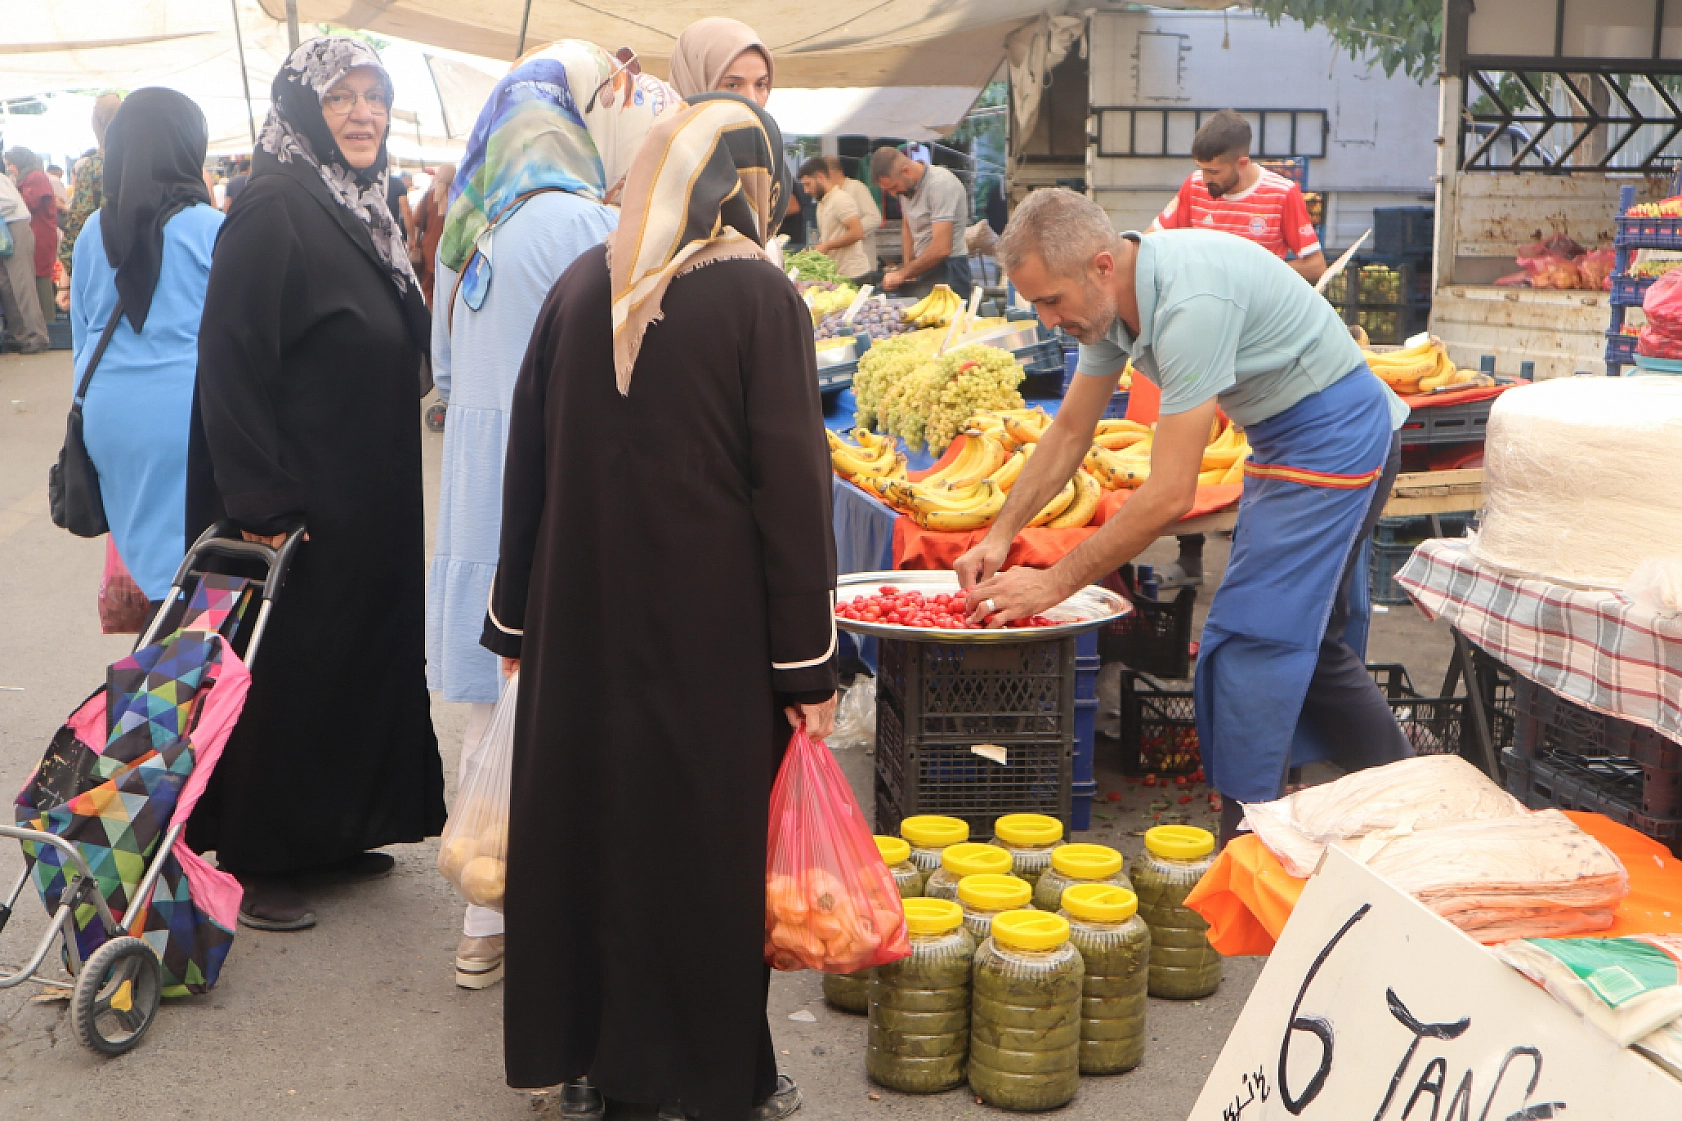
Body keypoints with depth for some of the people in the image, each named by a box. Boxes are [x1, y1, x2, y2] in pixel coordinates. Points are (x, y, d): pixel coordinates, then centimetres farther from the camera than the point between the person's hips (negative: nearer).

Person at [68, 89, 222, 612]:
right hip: (184, 410, -5)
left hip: (107, 412, 5)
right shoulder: (210, 229, -8)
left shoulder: (94, 232, 7)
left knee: (141, 550, 13)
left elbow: (81, 336, 14)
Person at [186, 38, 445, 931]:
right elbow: (229, 363, -20)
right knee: (284, 670, 1)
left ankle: (331, 837, 29)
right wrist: (260, 503, -23)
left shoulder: (361, 211, 12)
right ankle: (252, 859, 15)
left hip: (370, 502, 9)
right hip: (296, 505, -9)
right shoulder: (271, 211, -15)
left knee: (359, 652, 15)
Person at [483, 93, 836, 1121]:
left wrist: (517, 618, 17)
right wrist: (807, 659, -7)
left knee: (584, 808, 15)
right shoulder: (760, 297, -10)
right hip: (709, 629, -4)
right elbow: (792, 486, -12)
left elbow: (529, 459, 8)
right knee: (703, 832, 7)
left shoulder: (583, 286, 3)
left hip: (581, 617, 4)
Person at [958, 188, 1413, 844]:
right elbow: (1069, 432, 8)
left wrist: (1054, 584, -26)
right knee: (1316, 643, 18)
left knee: (1251, 642, -12)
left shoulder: (1191, 302, -33)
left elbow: (1171, 496, -33)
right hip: (1284, 438, 10)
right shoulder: (1108, 295, -4)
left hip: (1334, 438, -10)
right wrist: (1000, 536, 0)